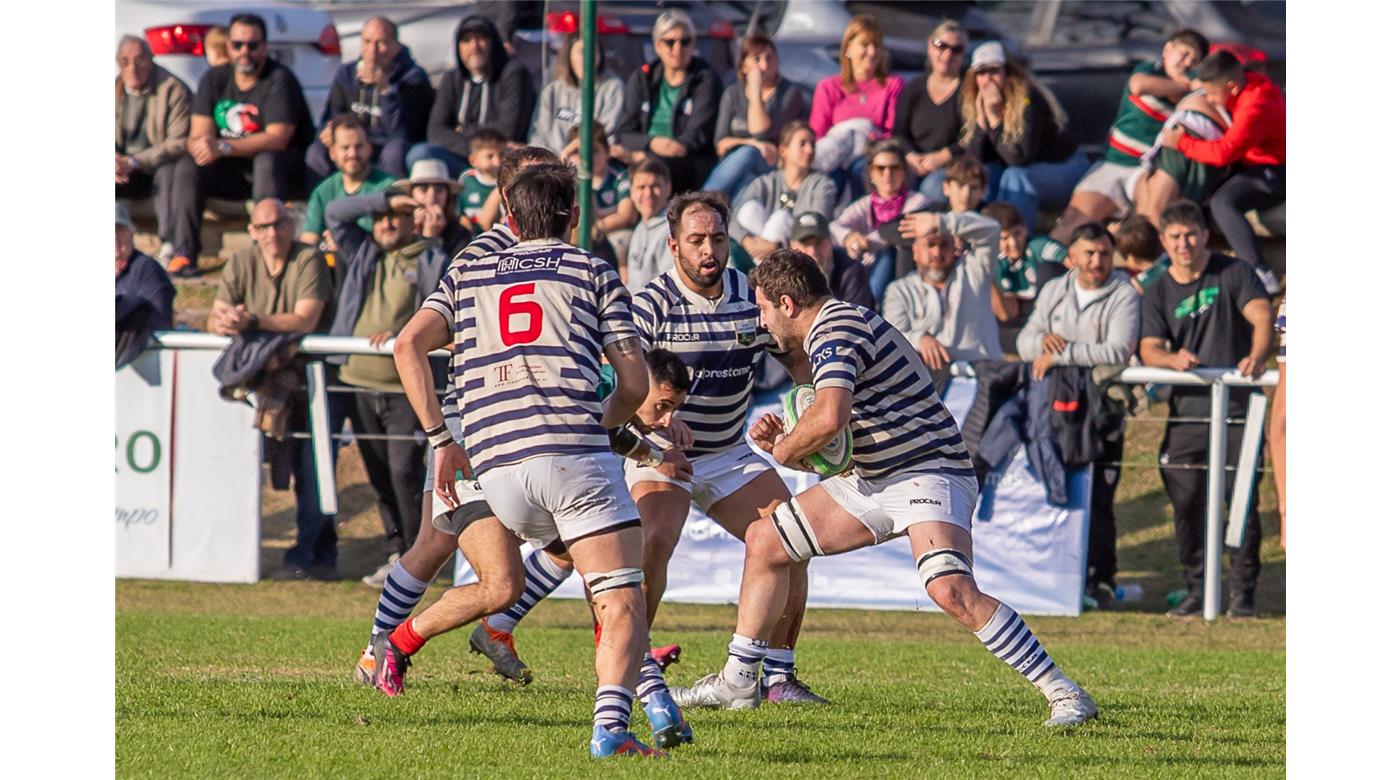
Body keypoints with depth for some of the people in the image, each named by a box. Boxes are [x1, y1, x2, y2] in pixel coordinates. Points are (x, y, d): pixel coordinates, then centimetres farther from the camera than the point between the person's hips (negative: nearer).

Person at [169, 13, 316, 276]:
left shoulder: (280, 79, -15)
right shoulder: (214, 79, 2)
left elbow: (277, 139, -25)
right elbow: (199, 134, -2)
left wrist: (223, 148, -34)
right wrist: (200, 147, -29)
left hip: (286, 168, -5)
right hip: (234, 171, 5)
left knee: (267, 161, -37)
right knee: (187, 166, -17)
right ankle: (183, 253, -23)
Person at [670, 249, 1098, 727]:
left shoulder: (835, 331, -17)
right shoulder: (833, 328, 16)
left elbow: (829, 418, -35)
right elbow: (843, 425, 26)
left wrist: (785, 449, -14)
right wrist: (779, 434, 7)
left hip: (930, 474, -11)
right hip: (873, 481, 11)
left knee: (951, 591, -31)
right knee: (762, 541, 13)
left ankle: (1064, 693, -25)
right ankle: (737, 682, 21)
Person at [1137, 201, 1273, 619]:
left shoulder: (1233, 273, 0)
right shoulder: (1159, 293, 8)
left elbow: (1261, 315, -14)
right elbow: (1149, 349, -2)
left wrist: (1256, 357, -34)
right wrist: (1173, 358, -26)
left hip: (1237, 409, -3)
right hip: (1186, 410, 3)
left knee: (1243, 501, -5)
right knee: (1186, 502, 2)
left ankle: (1242, 592, 1)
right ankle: (1196, 588, 13)